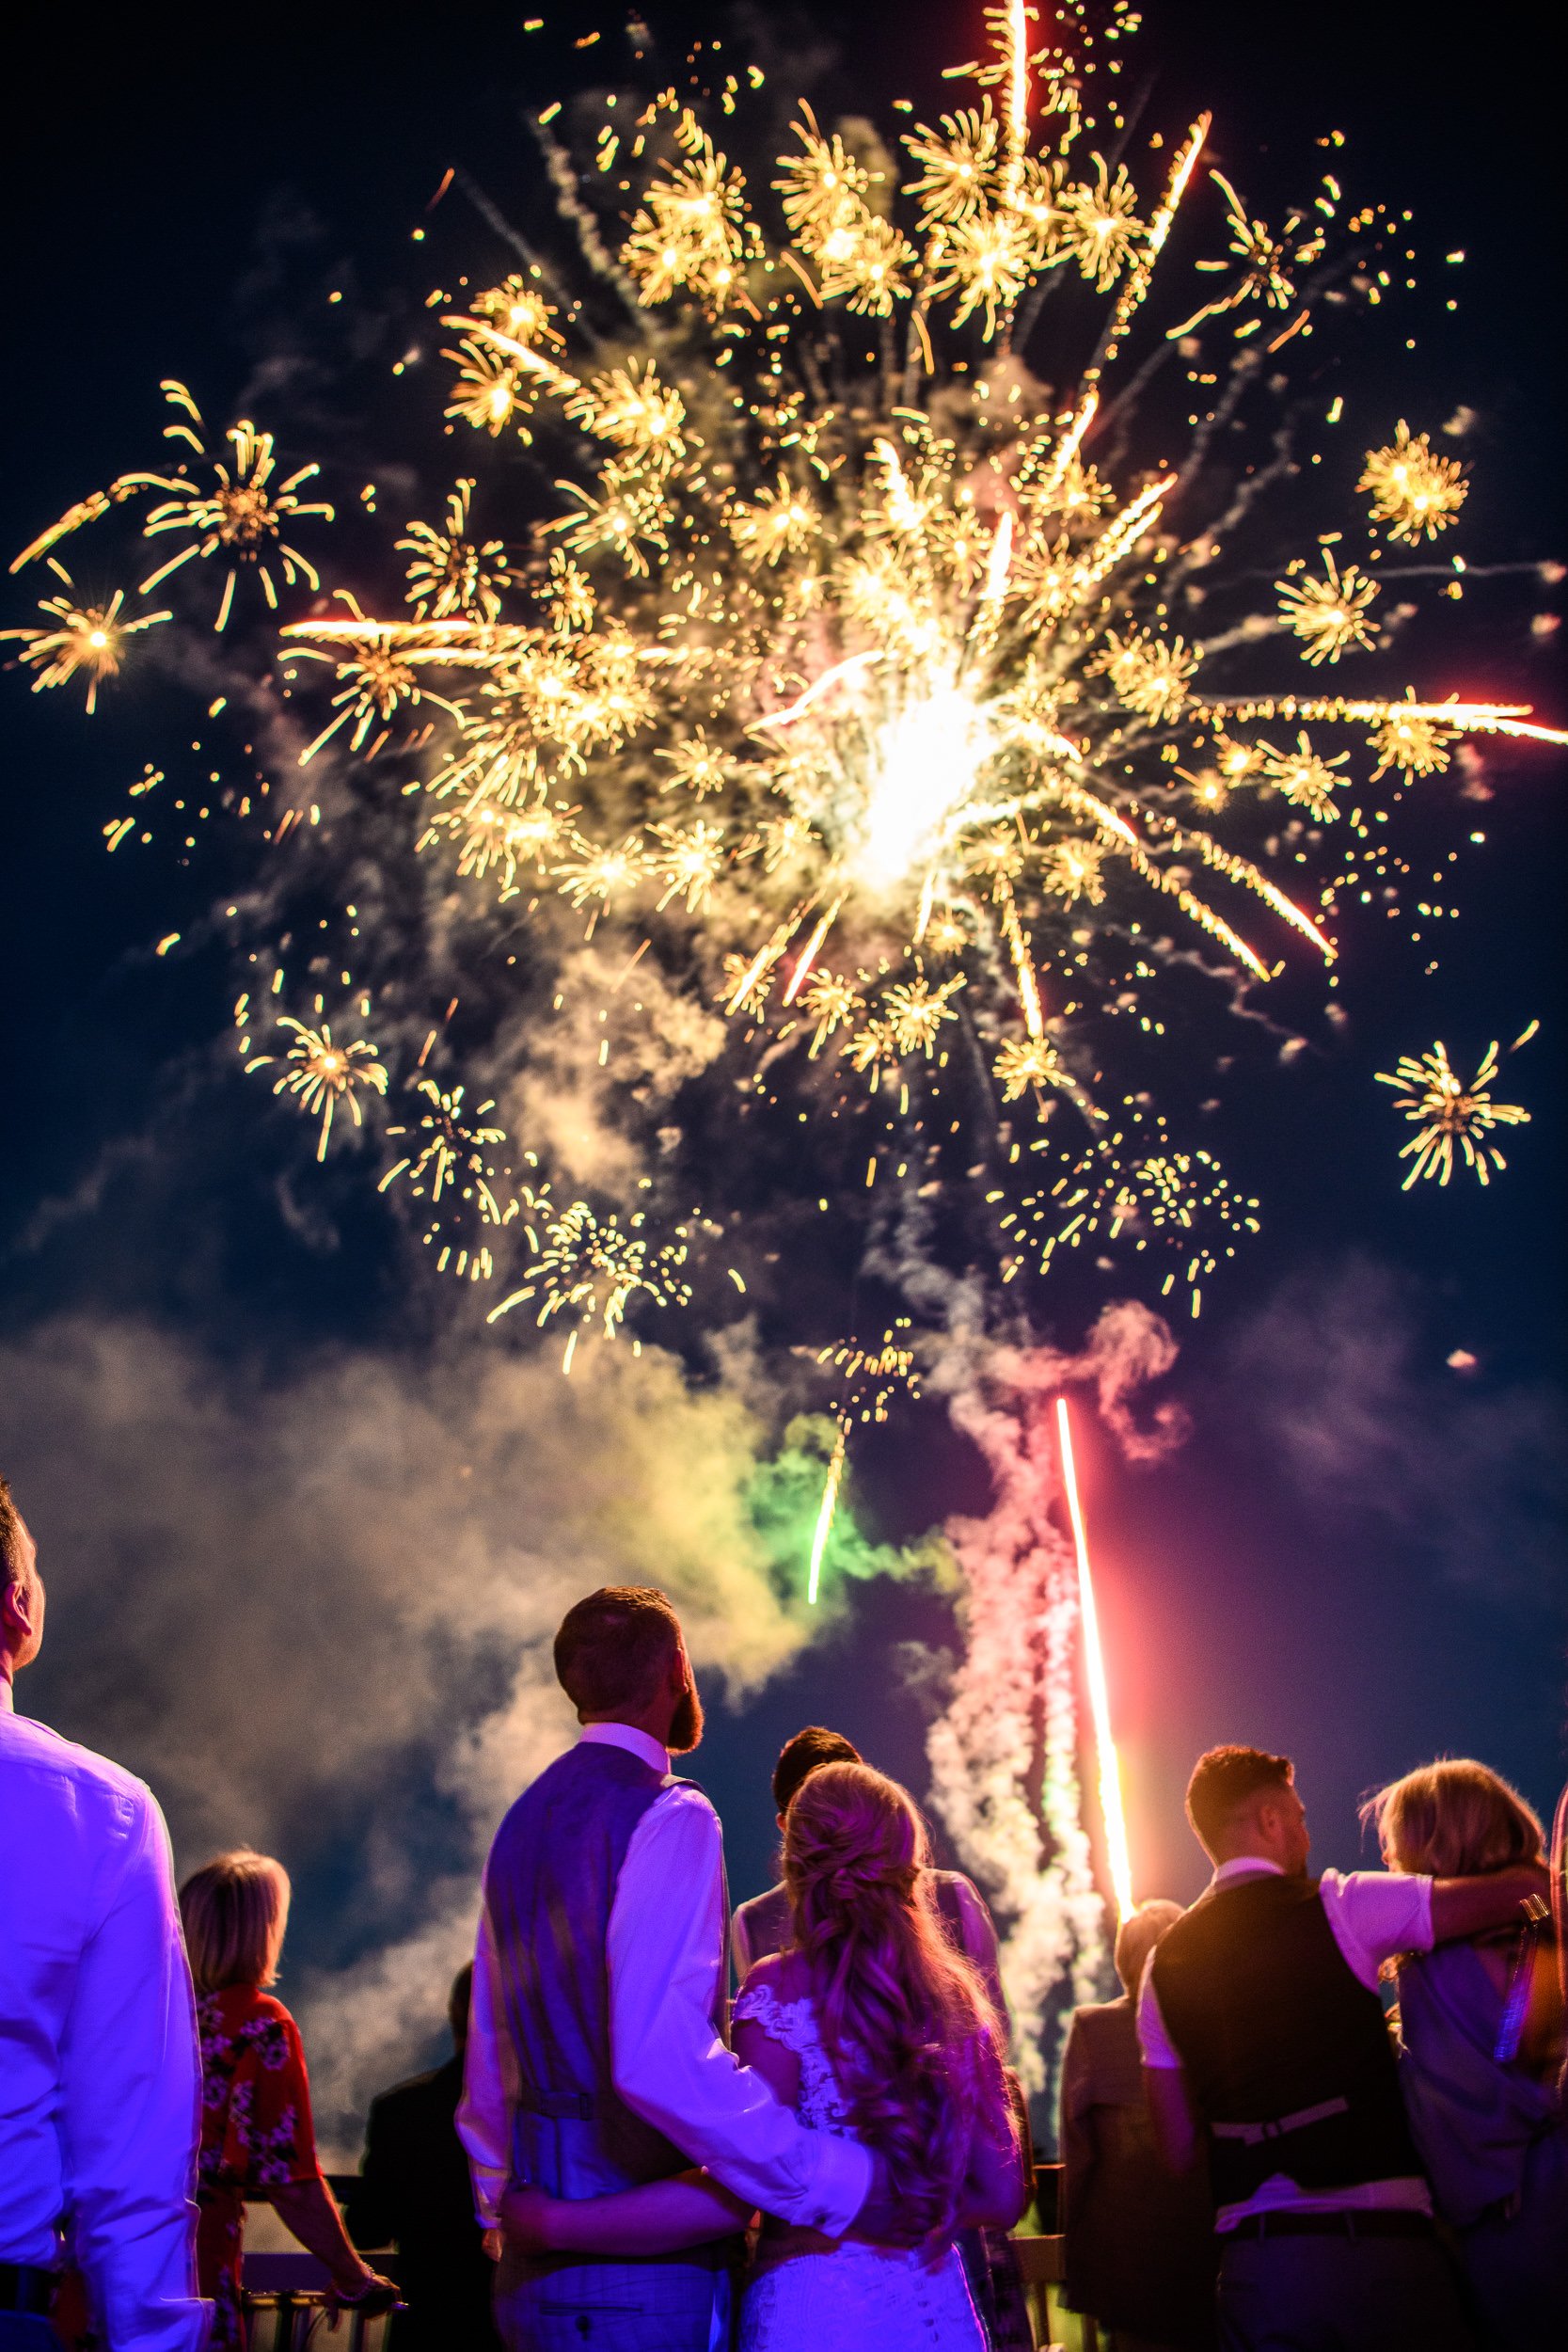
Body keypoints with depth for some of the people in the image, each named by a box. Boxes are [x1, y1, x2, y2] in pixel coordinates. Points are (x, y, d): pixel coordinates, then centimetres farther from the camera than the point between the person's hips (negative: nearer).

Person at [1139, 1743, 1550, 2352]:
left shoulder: (1164, 1963, 7)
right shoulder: (1336, 1906, -7)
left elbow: (1178, 2149, 9)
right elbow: (1521, 1889, -2)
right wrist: (1531, 1878, 20)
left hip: (1250, 2265, 5)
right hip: (1376, 2244, -4)